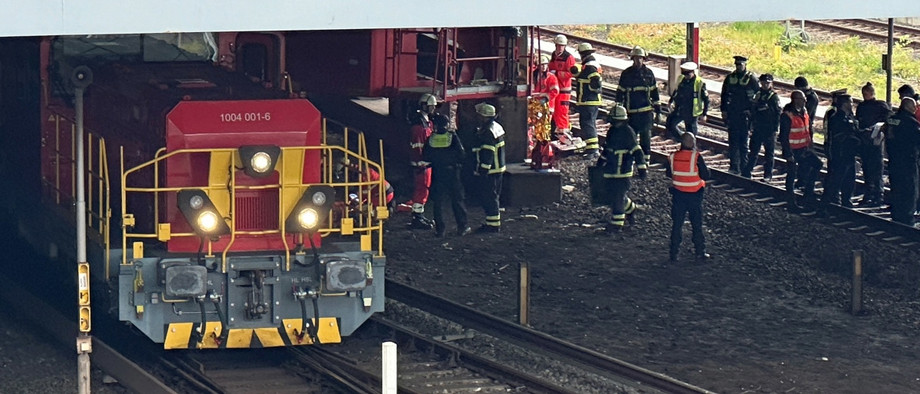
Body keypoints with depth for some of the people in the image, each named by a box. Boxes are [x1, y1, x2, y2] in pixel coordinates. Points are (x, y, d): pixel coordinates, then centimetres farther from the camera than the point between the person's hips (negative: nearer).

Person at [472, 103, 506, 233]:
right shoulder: (497, 127, 13)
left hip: (489, 170, -10)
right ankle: (495, 223, 23)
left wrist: (483, 171, -22)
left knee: (488, 196, -5)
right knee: (492, 196, 17)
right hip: (497, 169, 10)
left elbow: (487, 154, -23)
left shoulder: (487, 132, -20)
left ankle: (492, 224, -4)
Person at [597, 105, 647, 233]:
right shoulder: (612, 131, 10)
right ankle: (630, 209, 38)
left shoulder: (627, 132, -16)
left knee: (618, 196, -6)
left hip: (622, 170, -9)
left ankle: (617, 223, 0)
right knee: (612, 192, 15)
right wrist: (601, 161, 35)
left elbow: (636, 151, -18)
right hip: (610, 169, 9)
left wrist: (642, 168, -21)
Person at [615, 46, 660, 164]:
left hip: (646, 111, 0)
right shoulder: (626, 74, 3)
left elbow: (654, 92, 12)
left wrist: (658, 110, 10)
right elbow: (620, 92, 6)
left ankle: (645, 159, 5)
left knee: (646, 136, -1)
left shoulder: (649, 73, 6)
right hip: (631, 112, 0)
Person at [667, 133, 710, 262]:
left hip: (678, 195, 2)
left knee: (676, 224, 11)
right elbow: (705, 175, -14)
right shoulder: (696, 157, -18)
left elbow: (669, 173, 7)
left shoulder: (673, 157, -7)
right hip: (694, 196, -2)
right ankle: (700, 252, 18)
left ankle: (674, 253, 10)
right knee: (697, 225, 12)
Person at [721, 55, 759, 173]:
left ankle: (743, 166, 6)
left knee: (743, 141, 1)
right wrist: (724, 110, 9)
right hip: (732, 114, 4)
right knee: (733, 141, 3)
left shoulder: (751, 79, -2)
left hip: (745, 115, -4)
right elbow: (724, 95, 16)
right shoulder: (730, 78, 9)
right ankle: (734, 166, 7)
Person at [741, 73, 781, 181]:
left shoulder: (774, 97, -5)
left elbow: (778, 114, -7)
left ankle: (768, 175, 10)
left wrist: (775, 129, -12)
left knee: (769, 153, 4)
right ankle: (746, 172, 11)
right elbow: (753, 112, 13)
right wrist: (750, 126, 10)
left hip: (769, 130, -4)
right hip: (757, 129, 4)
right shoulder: (758, 95, 9)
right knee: (753, 151, 8)